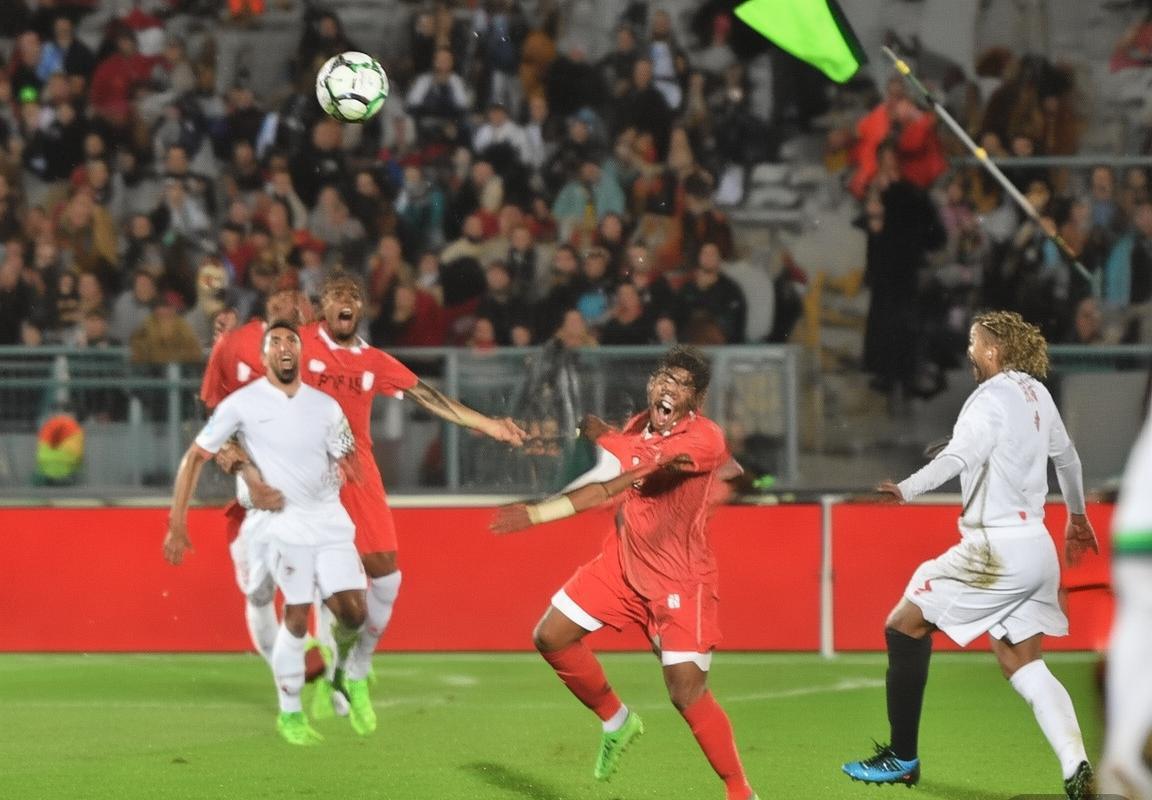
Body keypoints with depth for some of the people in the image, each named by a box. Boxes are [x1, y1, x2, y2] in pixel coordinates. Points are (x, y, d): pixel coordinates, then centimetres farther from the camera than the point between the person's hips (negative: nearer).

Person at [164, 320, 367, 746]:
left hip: (331, 518, 4)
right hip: (284, 522, -4)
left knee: (353, 614, -5)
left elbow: (349, 466, 12)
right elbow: (196, 457, 1)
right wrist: (177, 524, -3)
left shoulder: (325, 406, 8)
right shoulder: (243, 403, -2)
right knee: (297, 614, -10)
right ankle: (290, 714, 4)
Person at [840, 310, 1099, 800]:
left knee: (905, 627, 3)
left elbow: (960, 454, -32)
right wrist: (1077, 514, 43)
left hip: (998, 550, -9)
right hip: (1036, 548, 9)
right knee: (1023, 666, 10)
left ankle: (902, 758, 7)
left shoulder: (992, 398, -14)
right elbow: (1066, 456, 26)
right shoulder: (1036, 393, 11)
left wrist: (907, 489, -47)